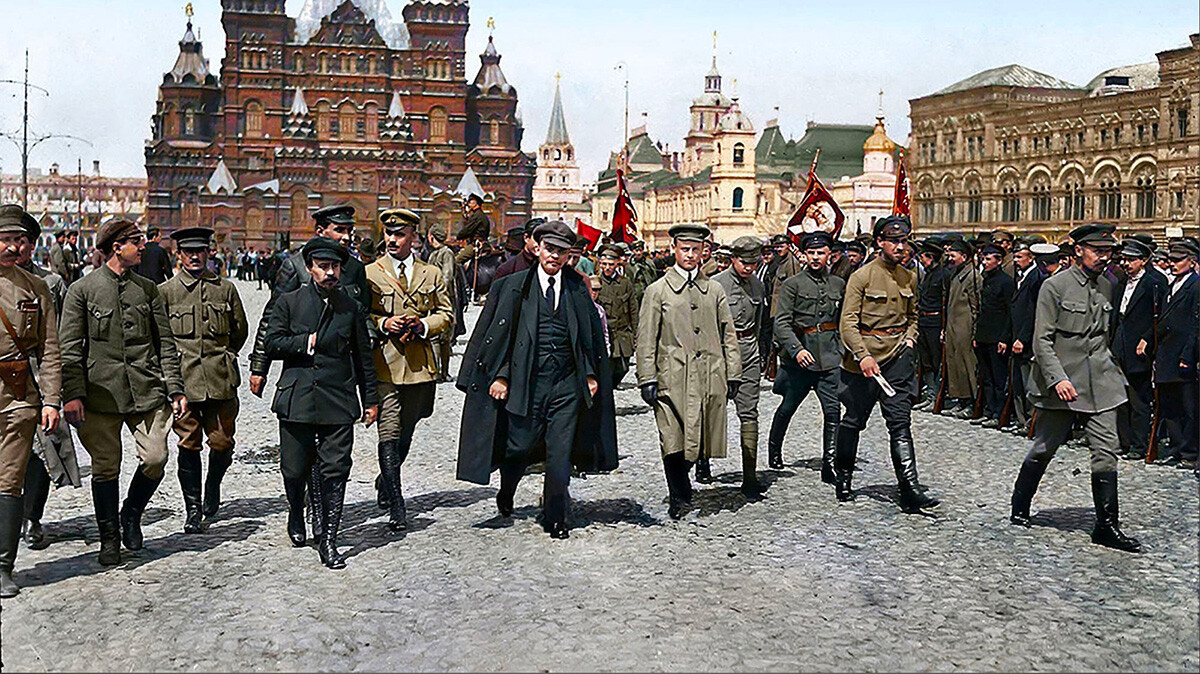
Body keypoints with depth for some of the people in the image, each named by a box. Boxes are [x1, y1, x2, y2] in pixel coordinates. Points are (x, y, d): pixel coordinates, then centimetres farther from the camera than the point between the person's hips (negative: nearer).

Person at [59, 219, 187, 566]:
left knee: (155, 459, -7)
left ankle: (132, 512, 22)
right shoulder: (82, 290, 2)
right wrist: (73, 395, -8)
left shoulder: (148, 288, 12)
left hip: (147, 390, 3)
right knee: (106, 468, 2)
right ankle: (109, 539, 20)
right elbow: (69, 348, 0)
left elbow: (166, 343, 13)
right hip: (101, 391, -2)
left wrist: (175, 390, 6)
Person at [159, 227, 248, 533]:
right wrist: (174, 362, 7)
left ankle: (213, 486, 31)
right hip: (182, 379, -1)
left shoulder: (226, 288, 9)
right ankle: (193, 510, 9)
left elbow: (240, 330, 18)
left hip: (220, 380, 1)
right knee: (189, 444, -1)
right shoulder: (165, 291, 5)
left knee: (222, 443, 2)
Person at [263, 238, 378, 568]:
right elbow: (271, 343, 0)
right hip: (297, 399, 0)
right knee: (294, 469, 8)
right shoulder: (289, 302, 6)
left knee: (335, 472, -4)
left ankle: (327, 540, 3)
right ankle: (296, 517, 37)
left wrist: (370, 400, 11)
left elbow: (363, 356, 13)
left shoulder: (352, 307, 9)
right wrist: (307, 342, -10)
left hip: (338, 401, 0)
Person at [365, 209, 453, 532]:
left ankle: (388, 482, 38)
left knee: (406, 432, 14)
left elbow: (447, 314, 12)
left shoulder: (432, 274, 11)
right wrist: (383, 324, -12)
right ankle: (396, 505, -9)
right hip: (385, 363, -3)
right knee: (389, 435, -10)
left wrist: (423, 325, -7)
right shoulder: (370, 274, 5)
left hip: (420, 363, 3)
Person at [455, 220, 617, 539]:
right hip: (527, 381, -1)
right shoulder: (514, 286, 1)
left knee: (560, 454, 0)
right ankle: (506, 493, 38)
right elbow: (499, 333, 1)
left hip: (567, 384, 2)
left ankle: (555, 518, 13)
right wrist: (500, 375, -6)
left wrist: (591, 374, 8)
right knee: (520, 446, 7)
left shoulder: (577, 288, 8)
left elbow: (592, 334, 14)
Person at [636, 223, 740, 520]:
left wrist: (732, 375, 9)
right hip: (672, 378, -2)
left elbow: (728, 336, 16)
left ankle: (682, 481, 28)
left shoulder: (715, 290, 15)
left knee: (700, 439, 2)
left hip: (710, 379, 3)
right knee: (673, 442, -6)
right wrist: (647, 380, -5)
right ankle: (679, 498, 9)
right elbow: (646, 340, 3)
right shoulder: (657, 291, 6)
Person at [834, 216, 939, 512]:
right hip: (864, 357, -3)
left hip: (898, 355, 3)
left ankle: (910, 489, -10)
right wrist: (863, 355, -20)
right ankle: (842, 477, 29)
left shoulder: (909, 278, 11)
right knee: (854, 420, 9)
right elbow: (848, 321, -11)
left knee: (900, 421, -6)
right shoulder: (862, 276, -6)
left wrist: (910, 339, 7)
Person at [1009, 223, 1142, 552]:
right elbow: (1042, 340, -12)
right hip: (1061, 381, -5)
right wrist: (1057, 379, -22)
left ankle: (1107, 526, 5)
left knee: (1106, 451, -1)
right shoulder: (1055, 286, -9)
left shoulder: (1106, 287, 10)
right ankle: (1019, 507, 27)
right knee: (1044, 448, 6)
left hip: (1100, 382, 5)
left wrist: (1114, 370, 15)